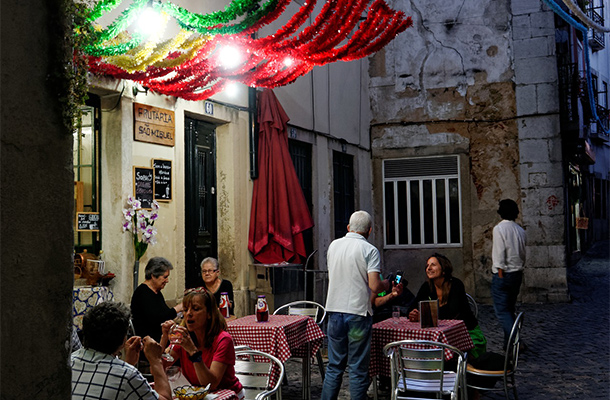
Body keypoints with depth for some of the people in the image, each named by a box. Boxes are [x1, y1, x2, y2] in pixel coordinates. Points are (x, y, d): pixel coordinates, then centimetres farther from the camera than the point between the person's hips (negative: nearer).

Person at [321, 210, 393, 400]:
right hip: (358, 313, -4)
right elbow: (374, 286, -17)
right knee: (358, 368, 5)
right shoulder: (370, 250, -9)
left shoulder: (334, 245, 6)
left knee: (334, 366, 12)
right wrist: (387, 284, 5)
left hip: (335, 311, 4)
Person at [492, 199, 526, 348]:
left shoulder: (499, 229, -13)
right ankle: (509, 343, 20)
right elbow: (523, 254, 12)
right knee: (509, 309, 15)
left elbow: (500, 255, -16)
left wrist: (500, 274, -12)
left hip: (503, 274, -7)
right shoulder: (520, 230, 7)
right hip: (518, 273, 7)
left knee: (502, 310, -5)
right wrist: (519, 270, 19)